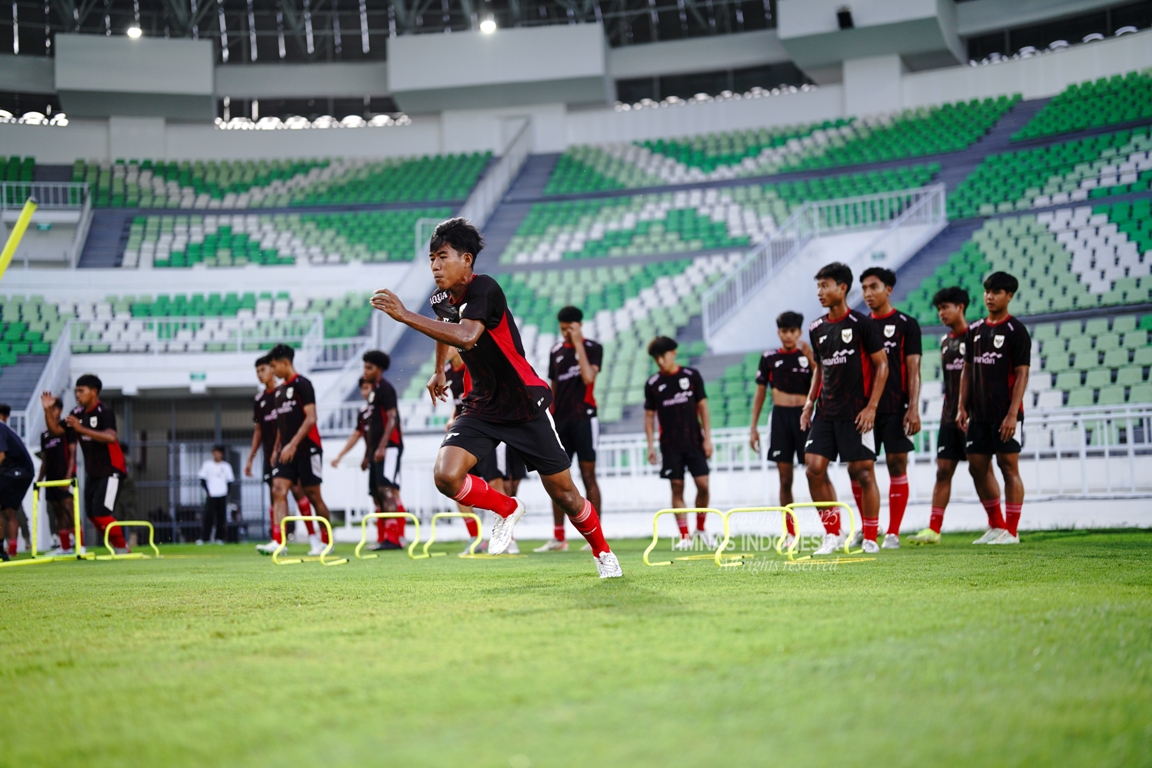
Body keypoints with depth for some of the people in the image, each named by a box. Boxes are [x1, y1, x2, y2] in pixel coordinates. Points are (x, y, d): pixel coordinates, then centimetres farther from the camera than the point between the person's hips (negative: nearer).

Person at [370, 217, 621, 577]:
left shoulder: (484, 288, -21)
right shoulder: (442, 300, 2)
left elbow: (466, 336, -41)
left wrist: (405, 315, -42)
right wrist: (439, 371, 34)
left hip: (526, 405, -6)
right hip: (482, 407, 6)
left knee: (563, 493, 4)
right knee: (446, 475, -20)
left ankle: (602, 551, 32)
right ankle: (506, 509, 8)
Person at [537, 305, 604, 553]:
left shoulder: (592, 348, -2)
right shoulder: (556, 351, 13)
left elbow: (588, 377, -18)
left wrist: (578, 344, -15)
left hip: (583, 418, -5)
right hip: (560, 420, 5)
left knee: (588, 476, -5)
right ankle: (558, 538, 8)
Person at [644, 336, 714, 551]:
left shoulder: (692, 375, 2)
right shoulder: (652, 383, 4)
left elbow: (702, 407, 4)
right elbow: (649, 415, 8)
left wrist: (707, 437, -1)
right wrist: (651, 445, 0)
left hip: (694, 441, 0)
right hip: (670, 445, 0)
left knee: (703, 484, -7)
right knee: (677, 488, -2)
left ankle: (701, 529, 13)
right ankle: (684, 536, 0)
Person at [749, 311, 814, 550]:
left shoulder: (809, 357, 3)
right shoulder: (769, 358, 8)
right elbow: (760, 393, 12)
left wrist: (811, 360, -19)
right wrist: (753, 428, 10)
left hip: (805, 416, -2)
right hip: (780, 417, 2)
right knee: (785, 478, 4)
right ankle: (790, 532, 13)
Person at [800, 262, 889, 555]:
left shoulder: (861, 323, -7)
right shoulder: (817, 329, 11)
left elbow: (882, 365, -5)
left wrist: (871, 406, -12)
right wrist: (810, 402, 10)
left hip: (856, 412, -6)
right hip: (825, 411, 6)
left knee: (863, 471, -3)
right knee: (814, 467, -4)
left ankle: (870, 538, 8)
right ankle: (832, 532, 8)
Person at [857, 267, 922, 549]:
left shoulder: (906, 324, 2)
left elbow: (913, 369, -3)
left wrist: (914, 408, -11)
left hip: (895, 409, -4)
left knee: (897, 465, -4)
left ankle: (893, 533, 2)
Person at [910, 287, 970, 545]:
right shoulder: (945, 341, 15)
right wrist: (946, 412, 15)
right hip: (950, 417, 7)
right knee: (943, 471, 2)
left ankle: (995, 526, 6)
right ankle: (933, 529, 1)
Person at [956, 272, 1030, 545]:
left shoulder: (1015, 330, -6)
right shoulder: (975, 330, 13)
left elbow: (1022, 373, -10)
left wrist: (1012, 413, -17)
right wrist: (962, 407, 8)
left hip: (1005, 413, -7)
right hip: (979, 413, 7)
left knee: (1008, 466, -4)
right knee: (977, 466, 8)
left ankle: (1011, 531, 1)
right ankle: (996, 526, 20)